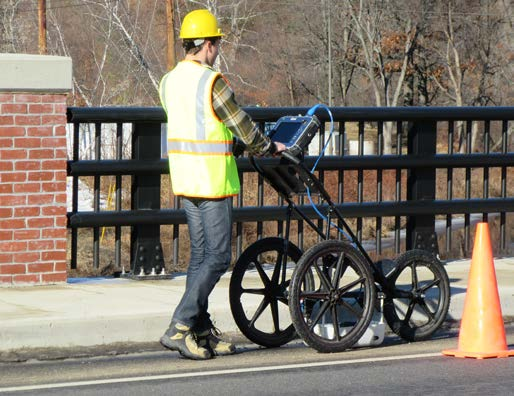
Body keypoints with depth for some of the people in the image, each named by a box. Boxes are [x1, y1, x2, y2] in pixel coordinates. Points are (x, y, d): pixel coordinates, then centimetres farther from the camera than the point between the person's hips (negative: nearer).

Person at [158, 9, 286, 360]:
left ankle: (203, 333, 12)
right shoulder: (212, 82, -16)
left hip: (184, 179, 8)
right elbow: (242, 125, -9)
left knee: (200, 254, 12)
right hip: (213, 181, -8)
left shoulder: (169, 82, 8)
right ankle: (180, 327, -11)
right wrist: (269, 147, 10)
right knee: (217, 257, -4)